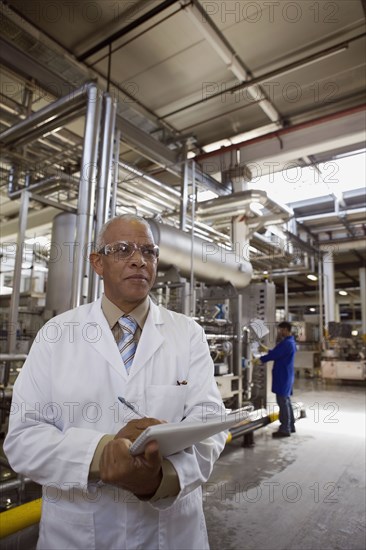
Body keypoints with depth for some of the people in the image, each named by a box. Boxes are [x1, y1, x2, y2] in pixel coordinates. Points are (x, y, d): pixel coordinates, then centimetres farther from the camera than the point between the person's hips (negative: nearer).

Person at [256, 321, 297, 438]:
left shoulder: (286, 343, -20)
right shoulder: (290, 342, 13)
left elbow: (273, 355, -22)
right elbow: (277, 353, 23)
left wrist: (259, 360, -14)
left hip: (283, 376, -10)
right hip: (286, 375, 10)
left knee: (283, 402, -5)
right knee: (286, 401, 17)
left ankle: (285, 429, 1)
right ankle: (290, 426, 26)